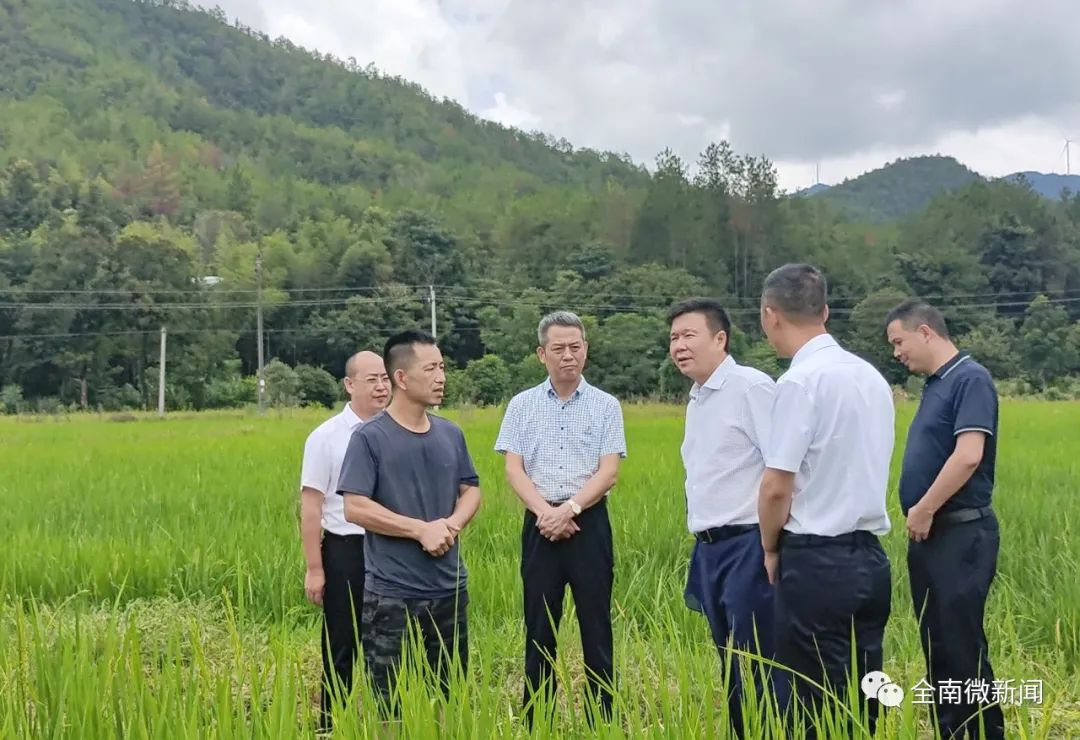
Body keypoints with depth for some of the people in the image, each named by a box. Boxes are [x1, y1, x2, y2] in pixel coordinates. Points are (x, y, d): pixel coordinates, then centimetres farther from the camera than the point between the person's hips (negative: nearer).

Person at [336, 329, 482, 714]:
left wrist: (453, 523, -9)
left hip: (450, 588, 6)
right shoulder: (370, 438, -10)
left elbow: (471, 490, 13)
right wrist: (421, 529, -17)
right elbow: (355, 508, -15)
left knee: (451, 694, 17)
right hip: (392, 594, -5)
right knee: (392, 703, 4)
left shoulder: (451, 434, 6)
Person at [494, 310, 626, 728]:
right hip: (540, 524, 1)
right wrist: (546, 512, -13)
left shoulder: (606, 406, 2)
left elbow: (608, 473, -4)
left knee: (595, 624, 2)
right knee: (539, 625, 6)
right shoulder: (522, 405, 6)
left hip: (589, 524, -1)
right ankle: (534, 720, 15)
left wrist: (568, 509, -16)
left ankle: (602, 719, 11)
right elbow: (514, 469, 0)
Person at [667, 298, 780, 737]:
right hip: (709, 549, 9)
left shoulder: (750, 387, -12)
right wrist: (702, 542, 17)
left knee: (758, 670, -3)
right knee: (732, 669, 16)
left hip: (747, 547, -9)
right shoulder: (696, 400, 15)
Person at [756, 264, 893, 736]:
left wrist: (771, 548, 2)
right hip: (869, 557, 8)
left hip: (816, 563, -8)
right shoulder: (871, 376, 9)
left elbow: (777, 487, -16)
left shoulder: (800, 381, -15)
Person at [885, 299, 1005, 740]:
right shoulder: (935, 385, 14)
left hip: (961, 534, -9)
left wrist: (924, 509, -15)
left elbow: (968, 456, -23)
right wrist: (918, 513, 9)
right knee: (937, 645, 14)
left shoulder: (970, 379, -13)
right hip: (930, 534, 9)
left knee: (963, 645, -4)